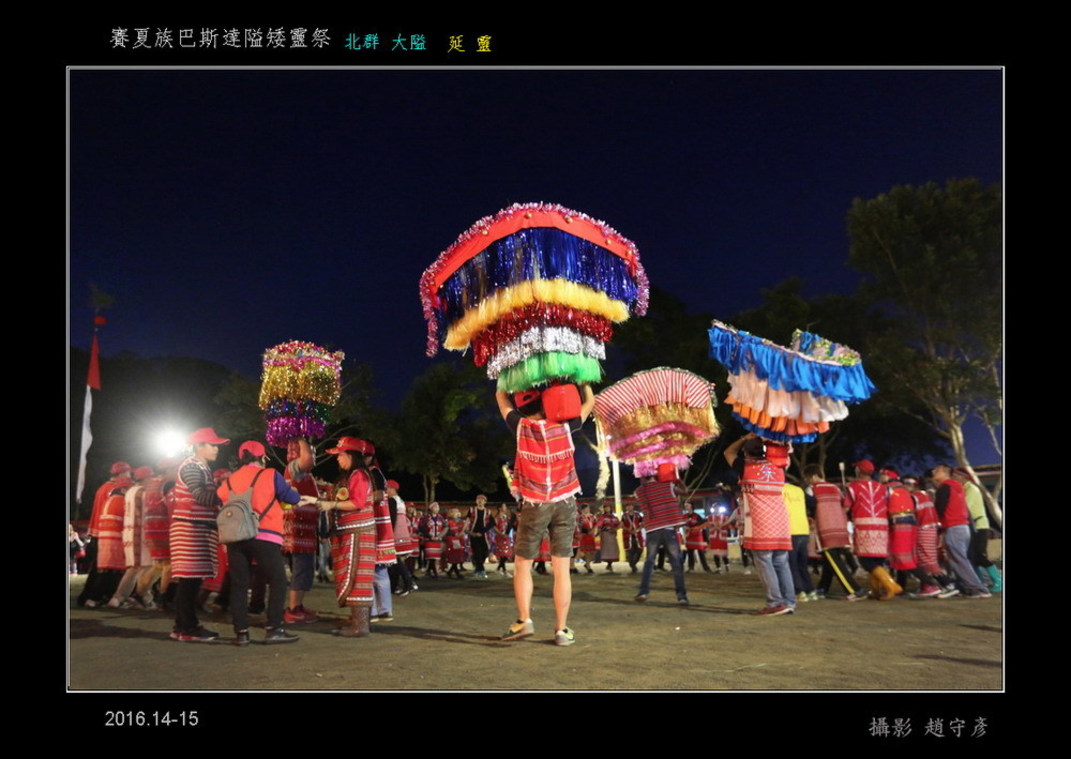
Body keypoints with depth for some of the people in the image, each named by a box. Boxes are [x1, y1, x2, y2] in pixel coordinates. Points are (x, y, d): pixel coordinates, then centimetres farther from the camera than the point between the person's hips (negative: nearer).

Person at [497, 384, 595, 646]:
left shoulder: (521, 427, -7)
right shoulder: (564, 426, -5)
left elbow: (501, 397, 10)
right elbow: (589, 402, 12)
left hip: (534, 506, -1)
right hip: (565, 504, 1)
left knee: (523, 565, 11)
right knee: (561, 569, 1)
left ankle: (524, 620, 1)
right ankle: (562, 629, 2)